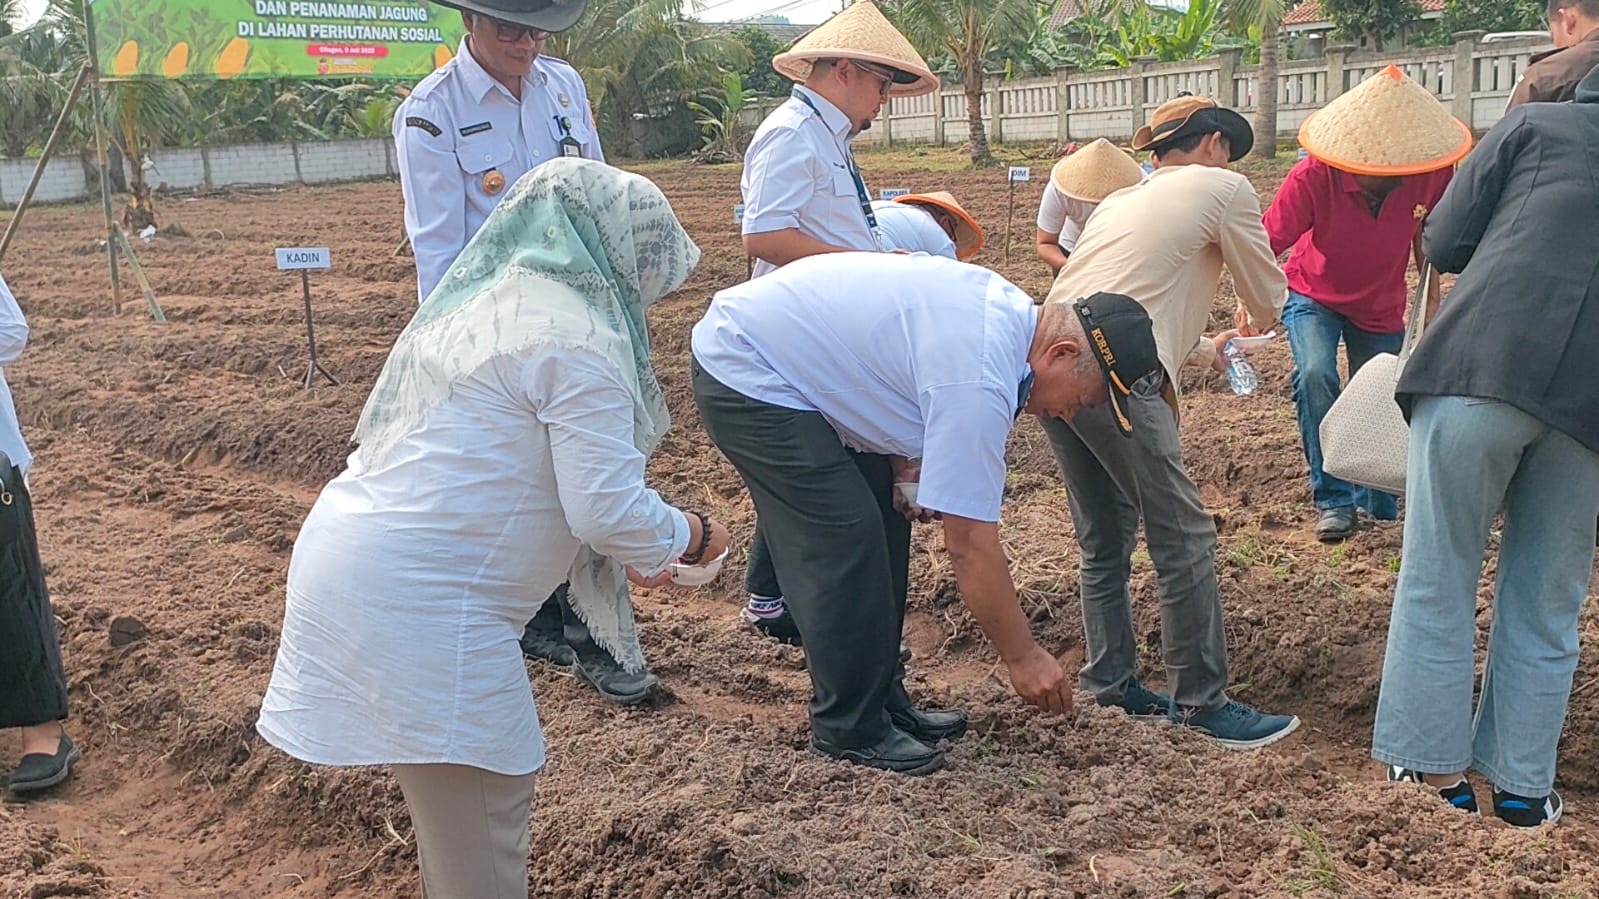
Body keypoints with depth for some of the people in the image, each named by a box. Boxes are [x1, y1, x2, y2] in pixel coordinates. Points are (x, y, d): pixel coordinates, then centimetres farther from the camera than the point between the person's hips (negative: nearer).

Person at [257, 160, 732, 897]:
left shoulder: (485, 303, 18)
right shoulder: (576, 335, -12)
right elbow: (608, 509, -16)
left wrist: (618, 553, 27)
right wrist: (691, 538, 5)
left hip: (349, 559, 10)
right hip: (415, 597, -10)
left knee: (456, 802, 24)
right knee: (486, 808, 3)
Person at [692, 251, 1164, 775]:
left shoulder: (1010, 307, -1)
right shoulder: (978, 382, -30)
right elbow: (971, 545, -25)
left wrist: (907, 469, 0)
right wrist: (1022, 656, -13)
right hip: (745, 378, -10)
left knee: (885, 525, 9)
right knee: (844, 545, -11)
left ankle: (882, 703, 20)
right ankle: (848, 729, 5)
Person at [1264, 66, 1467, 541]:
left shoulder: (1432, 173, -23)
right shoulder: (1314, 177, -31)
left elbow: (1427, 237, -4)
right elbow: (1267, 244, -33)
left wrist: (1432, 302, -2)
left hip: (1382, 305, 2)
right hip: (1314, 295, -2)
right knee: (1315, 375, -28)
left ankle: (1375, 502, 30)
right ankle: (1333, 500, -16)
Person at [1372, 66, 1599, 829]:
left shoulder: (1535, 124, 15)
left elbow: (1444, 245, 9)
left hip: (1484, 365, -3)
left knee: (1438, 583, 7)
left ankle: (1435, 771, 11)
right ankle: (1523, 786, 19)